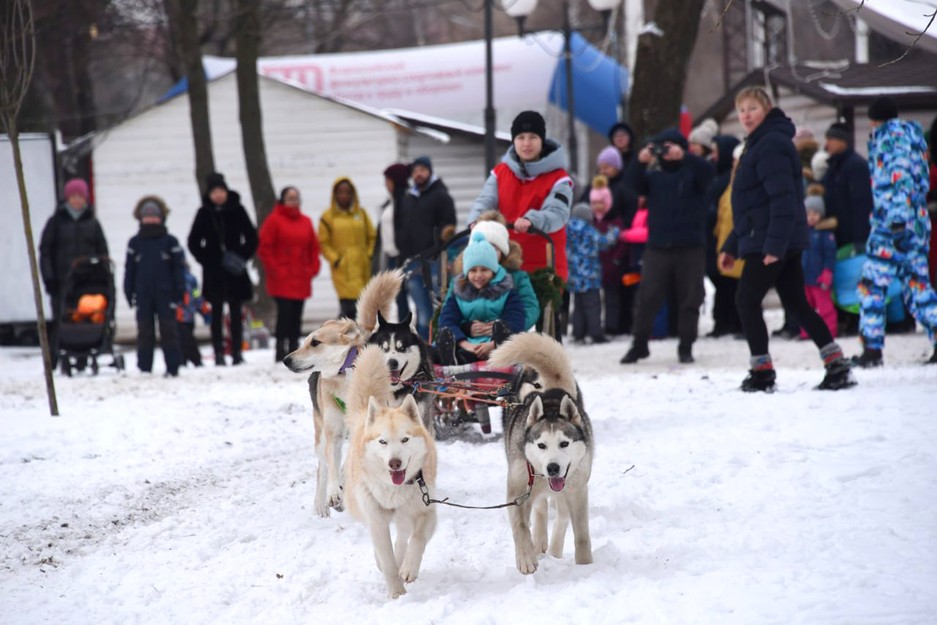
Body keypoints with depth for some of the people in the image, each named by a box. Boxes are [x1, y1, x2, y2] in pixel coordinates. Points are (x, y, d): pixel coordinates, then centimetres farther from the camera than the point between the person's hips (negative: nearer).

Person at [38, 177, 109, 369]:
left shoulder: (92, 222, 10)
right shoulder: (56, 222, 5)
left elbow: (102, 251, 12)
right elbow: (45, 250, 2)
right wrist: (48, 278, -7)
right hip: (62, 281, -2)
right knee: (59, 320, -6)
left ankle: (82, 360, 5)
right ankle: (53, 359, -2)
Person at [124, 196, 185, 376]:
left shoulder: (170, 242, 3)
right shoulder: (135, 243, 6)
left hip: (165, 294, -1)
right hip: (143, 296, 1)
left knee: (169, 331, 2)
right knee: (145, 332, 3)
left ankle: (172, 368, 3)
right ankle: (144, 368, 4)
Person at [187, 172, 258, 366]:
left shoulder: (237, 210, 1)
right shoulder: (204, 213, 1)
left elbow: (252, 238, 6)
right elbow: (194, 242, 6)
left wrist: (242, 257, -5)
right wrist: (207, 260, -4)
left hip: (235, 272, 0)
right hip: (213, 272, 0)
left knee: (236, 312, 2)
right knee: (217, 312, 1)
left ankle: (237, 352, 6)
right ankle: (219, 354, 2)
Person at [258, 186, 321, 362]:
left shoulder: (305, 222, 13)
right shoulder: (274, 220, -3)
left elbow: (314, 247, 20)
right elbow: (264, 248, -6)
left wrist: (313, 268, 8)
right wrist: (274, 270, -9)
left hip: (301, 280, 5)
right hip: (281, 280, -5)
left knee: (296, 315, 7)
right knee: (285, 313, -12)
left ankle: (294, 351, 13)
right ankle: (280, 351, -9)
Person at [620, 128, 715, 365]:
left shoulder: (692, 172, 3)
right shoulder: (654, 175, 9)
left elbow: (708, 172, -16)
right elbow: (638, 187, -7)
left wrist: (683, 156, -31)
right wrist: (641, 163, -25)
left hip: (690, 247, -1)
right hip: (657, 247, 1)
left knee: (689, 299, 2)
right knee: (647, 298, -1)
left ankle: (686, 347, 11)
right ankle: (639, 344, 7)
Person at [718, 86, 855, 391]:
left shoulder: (771, 144, -14)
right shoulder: (758, 144, 20)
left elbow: (782, 198, -23)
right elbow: (753, 203, 25)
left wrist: (775, 243, -28)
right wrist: (731, 246, 23)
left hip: (771, 241, -10)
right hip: (785, 242, 10)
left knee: (747, 300, -3)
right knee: (797, 303, 10)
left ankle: (762, 372, 0)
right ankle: (837, 367, 7)